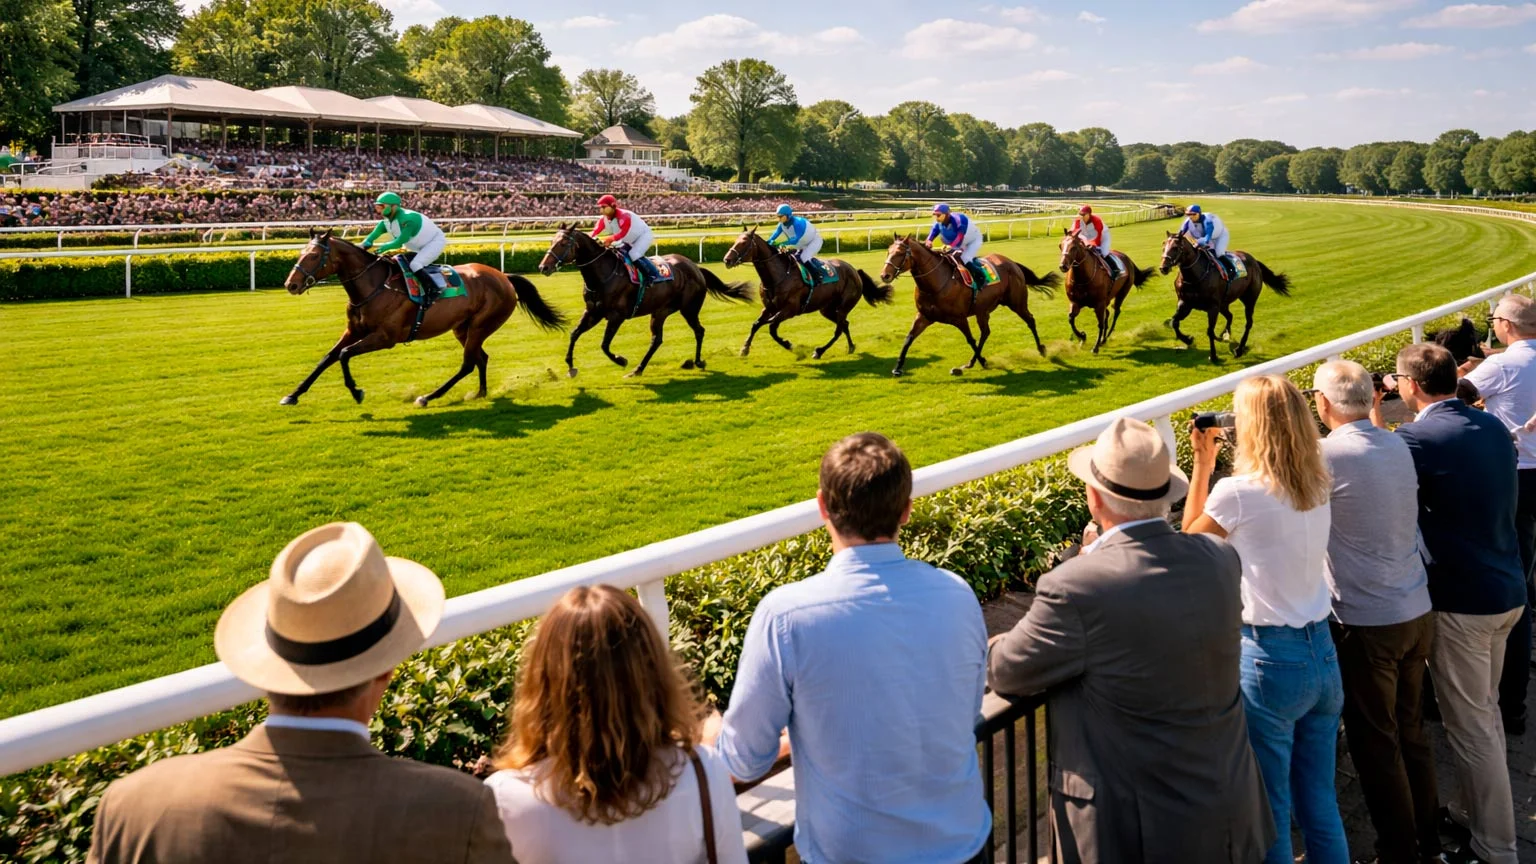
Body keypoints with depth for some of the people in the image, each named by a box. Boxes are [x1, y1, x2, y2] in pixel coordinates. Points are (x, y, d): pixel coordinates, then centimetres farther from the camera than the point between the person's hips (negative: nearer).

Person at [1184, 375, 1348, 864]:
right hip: (1322, 651, 7)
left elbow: (1191, 536, 2)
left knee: (1270, 809, 8)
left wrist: (1203, 463, 5)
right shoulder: (1317, 486, 2)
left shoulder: (1238, 493, -17)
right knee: (1320, 806, 18)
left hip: (1268, 657, -7)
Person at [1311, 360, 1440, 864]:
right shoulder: (1398, 447, 3)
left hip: (1366, 623, -7)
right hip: (1417, 612, 7)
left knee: (1375, 742, 7)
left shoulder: (1326, 455, -19)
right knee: (1411, 730, 21)